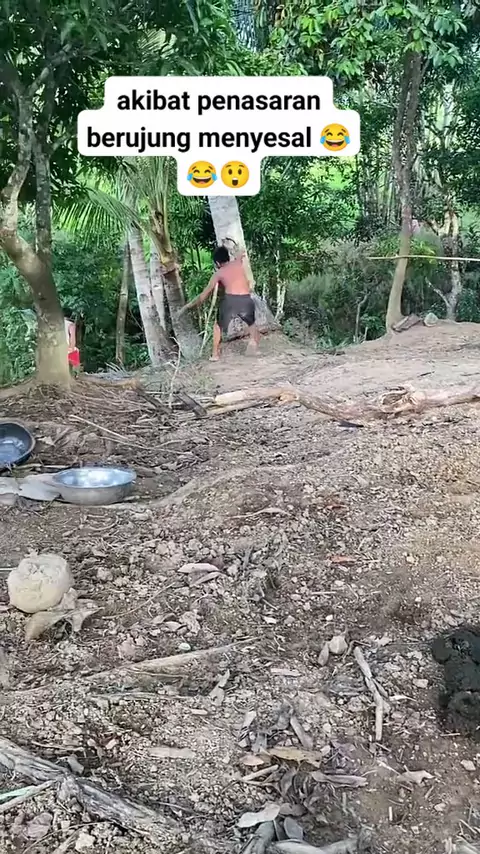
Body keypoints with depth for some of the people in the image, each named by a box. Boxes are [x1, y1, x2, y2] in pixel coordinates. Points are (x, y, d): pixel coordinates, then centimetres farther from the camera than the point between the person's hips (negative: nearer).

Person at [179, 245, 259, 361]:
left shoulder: (218, 273, 15)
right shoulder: (238, 262, 21)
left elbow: (205, 294, 14)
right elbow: (242, 253, 48)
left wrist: (188, 305, 23)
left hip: (229, 300, -2)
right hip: (246, 300, 2)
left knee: (218, 325, 25)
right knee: (252, 323, 30)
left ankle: (215, 354, 21)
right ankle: (254, 340, 3)